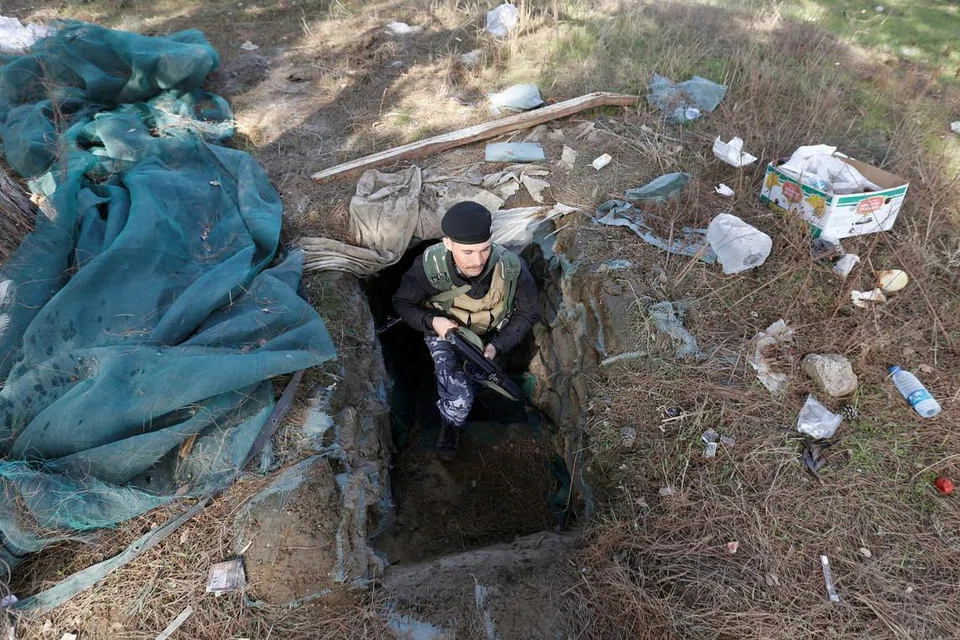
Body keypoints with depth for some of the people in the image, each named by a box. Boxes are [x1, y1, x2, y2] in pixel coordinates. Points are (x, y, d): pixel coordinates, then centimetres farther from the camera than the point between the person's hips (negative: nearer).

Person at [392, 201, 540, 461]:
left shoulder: (511, 268, -30)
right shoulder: (430, 266, -31)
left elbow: (528, 312, -11)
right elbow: (402, 302, -11)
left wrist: (497, 346, -22)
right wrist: (432, 321, -30)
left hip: (489, 335, 2)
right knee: (459, 399, -20)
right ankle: (451, 425, 15)